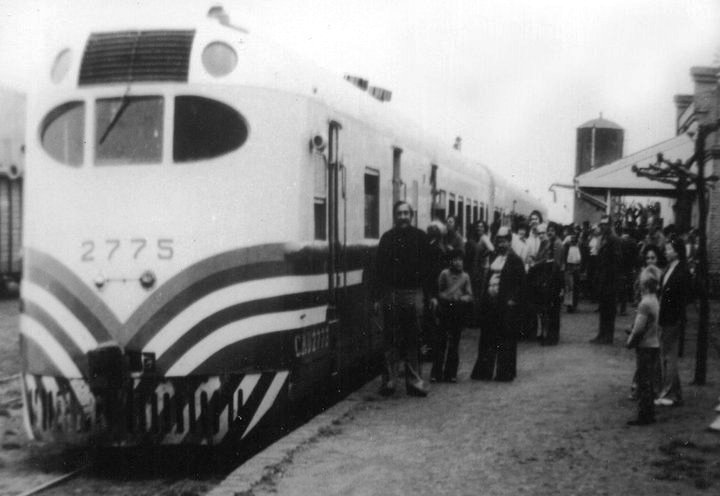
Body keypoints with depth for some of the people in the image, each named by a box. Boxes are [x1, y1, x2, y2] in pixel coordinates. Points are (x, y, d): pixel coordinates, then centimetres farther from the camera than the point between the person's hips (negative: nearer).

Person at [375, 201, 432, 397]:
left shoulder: (420, 237, 6)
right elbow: (379, 268, 7)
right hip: (391, 293, 0)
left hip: (413, 293, 0)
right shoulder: (387, 238, 8)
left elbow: (427, 267, 4)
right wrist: (377, 296, 2)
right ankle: (389, 380, 5)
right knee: (391, 339, 1)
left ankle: (414, 381, 8)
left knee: (413, 339, 3)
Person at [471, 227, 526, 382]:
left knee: (506, 339, 0)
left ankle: (505, 372, 8)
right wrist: (485, 296, 7)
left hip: (506, 305, -6)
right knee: (487, 338, 9)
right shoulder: (493, 258, 13)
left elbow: (521, 283, -6)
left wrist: (513, 300, -13)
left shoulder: (515, 260, -3)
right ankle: (484, 371, 15)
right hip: (490, 302, 6)